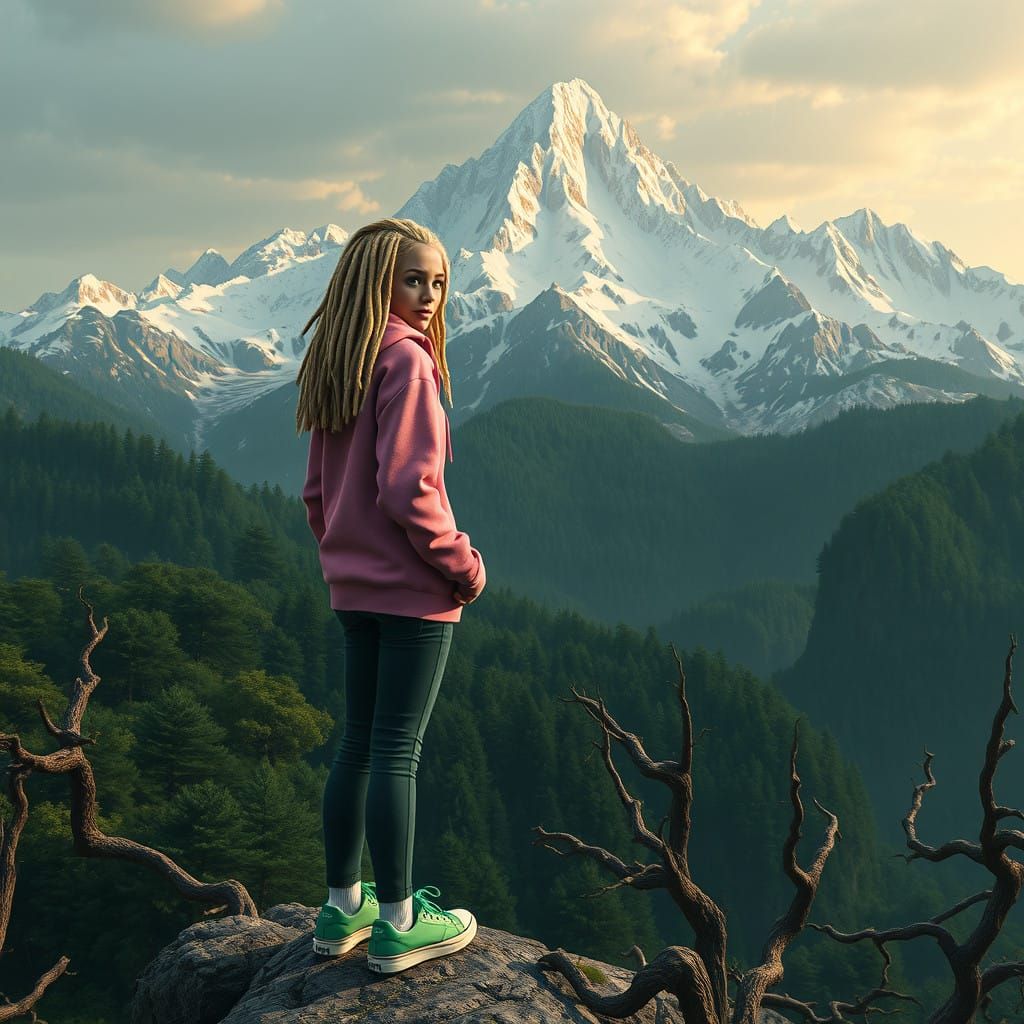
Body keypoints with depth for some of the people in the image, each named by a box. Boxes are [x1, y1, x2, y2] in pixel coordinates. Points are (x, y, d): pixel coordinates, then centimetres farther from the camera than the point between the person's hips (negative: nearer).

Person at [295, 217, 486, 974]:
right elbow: (408, 490, -21)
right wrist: (465, 568, -11)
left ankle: (343, 907, 24)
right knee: (398, 751, -2)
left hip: (355, 590, 8)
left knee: (360, 745, 15)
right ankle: (397, 924, 7)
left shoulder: (334, 371, 10)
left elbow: (318, 493, 14)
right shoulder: (406, 360, -16)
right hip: (414, 591, -8)